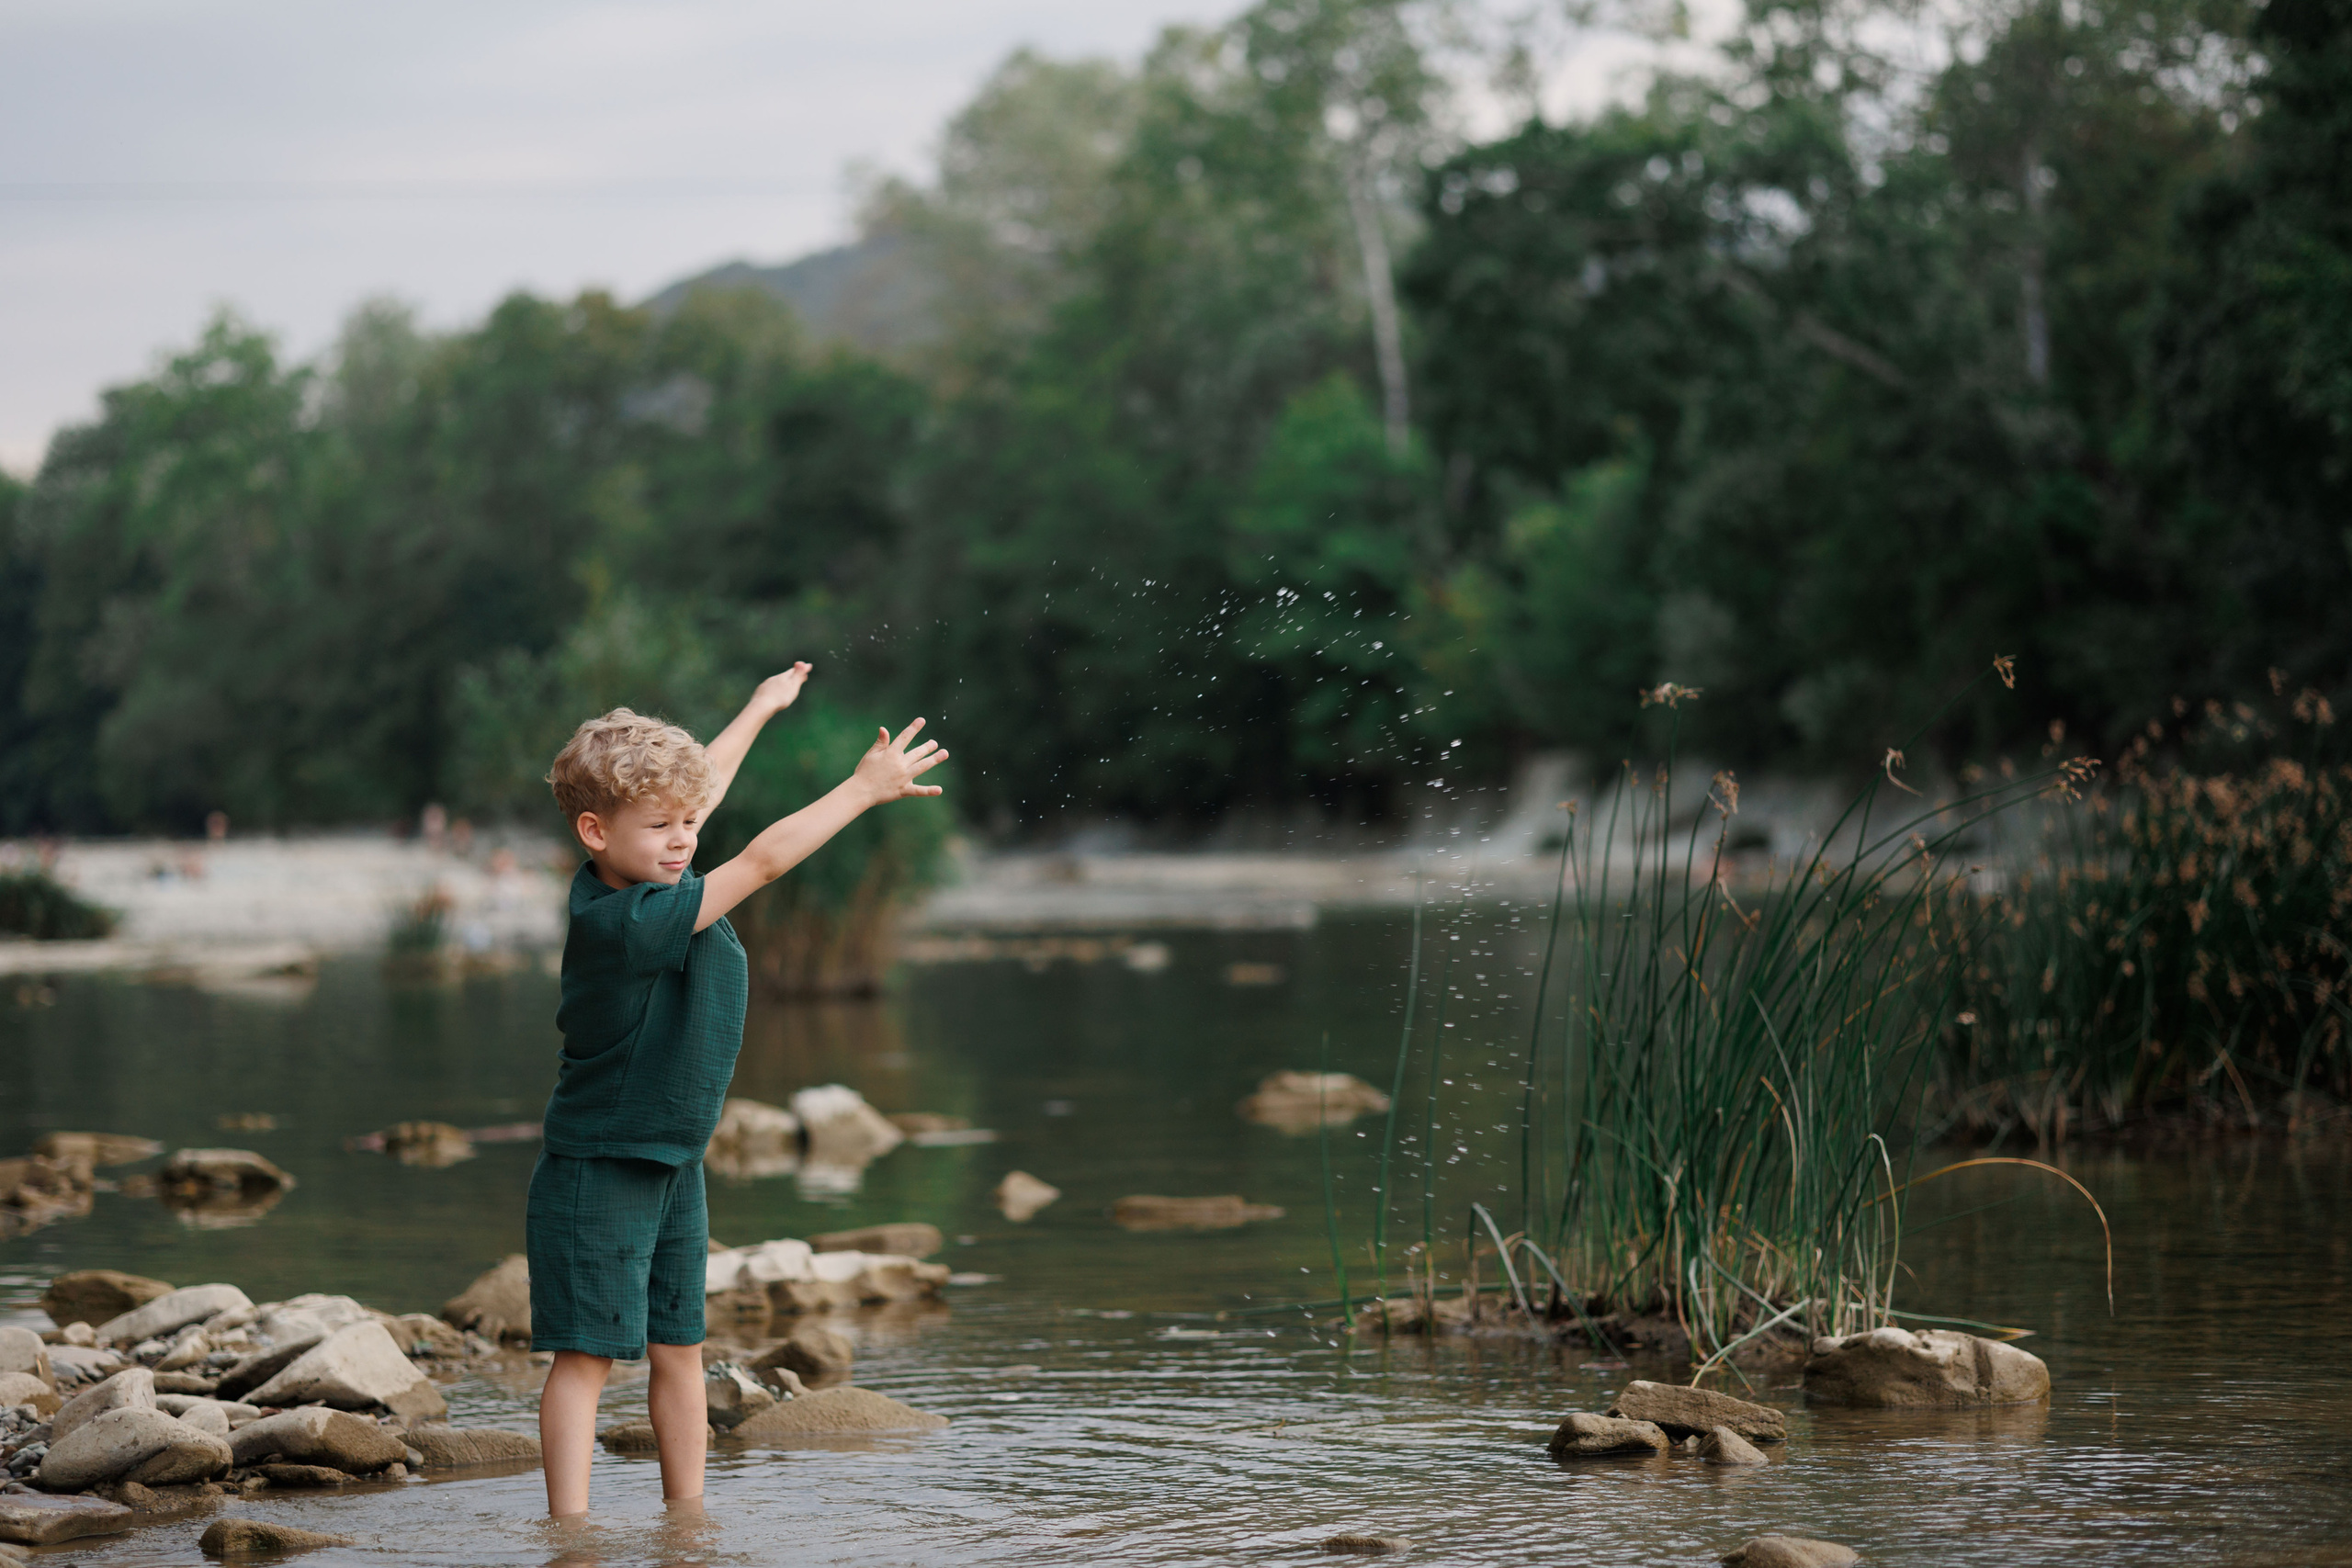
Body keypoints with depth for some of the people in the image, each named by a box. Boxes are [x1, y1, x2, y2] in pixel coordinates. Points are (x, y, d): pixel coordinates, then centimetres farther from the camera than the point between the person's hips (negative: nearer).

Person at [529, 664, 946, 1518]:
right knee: (586, 1354, -6)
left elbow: (697, 786, 18)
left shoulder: (635, 877, 0)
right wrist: (863, 789, -21)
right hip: (598, 1170, -9)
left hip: (672, 1167, 9)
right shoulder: (630, 922, -26)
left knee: (678, 1350, 12)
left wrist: (761, 706, 30)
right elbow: (761, 862, -26)